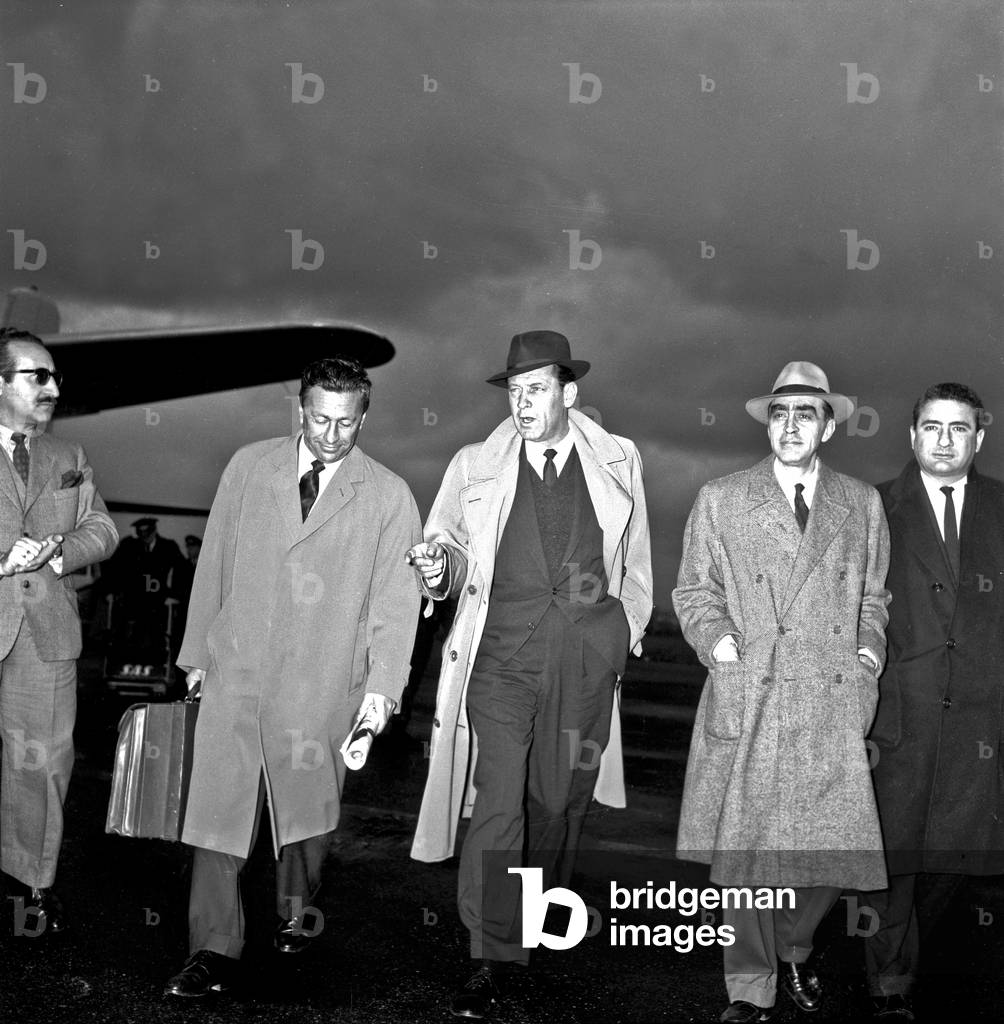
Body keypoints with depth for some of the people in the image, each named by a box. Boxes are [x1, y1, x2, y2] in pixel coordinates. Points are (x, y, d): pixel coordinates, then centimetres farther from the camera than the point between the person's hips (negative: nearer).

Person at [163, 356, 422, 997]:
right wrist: (198, 651, 10)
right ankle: (215, 952, 3)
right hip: (236, 668, 1)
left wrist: (381, 687, -8)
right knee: (219, 804, -4)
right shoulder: (249, 468, 6)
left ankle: (298, 912, 34)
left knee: (307, 804, 9)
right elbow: (214, 563, 11)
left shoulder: (390, 497, 0)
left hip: (322, 681, -1)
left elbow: (397, 599, -1)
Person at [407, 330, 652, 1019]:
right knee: (498, 802, -9)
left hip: (588, 657, 1)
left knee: (560, 798, 11)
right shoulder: (475, 466, 6)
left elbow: (635, 559, 17)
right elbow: (454, 546, 12)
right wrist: (441, 568, -11)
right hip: (503, 651, -1)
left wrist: (628, 633, 17)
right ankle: (491, 958, -4)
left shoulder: (618, 461, 8)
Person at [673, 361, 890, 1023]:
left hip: (835, 706, 2)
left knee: (835, 852, 1)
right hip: (747, 703, -1)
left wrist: (868, 652, 4)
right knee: (744, 854, 0)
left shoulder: (862, 504, 12)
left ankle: (795, 949, 30)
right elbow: (695, 592, 10)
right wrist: (718, 642, -5)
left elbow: (873, 596, 18)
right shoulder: (720, 501, 7)